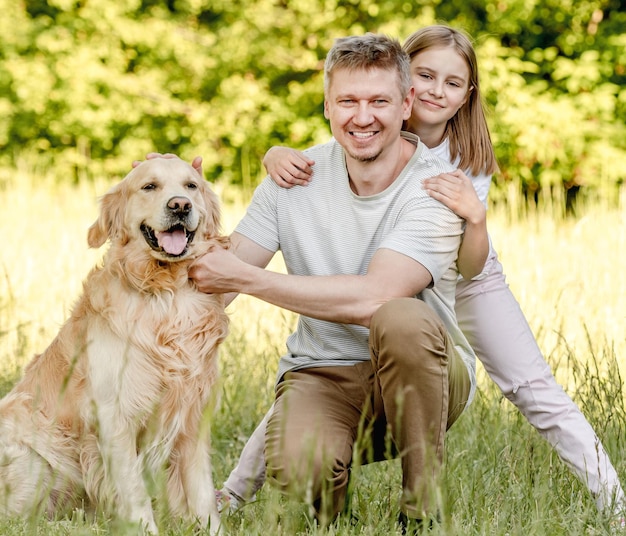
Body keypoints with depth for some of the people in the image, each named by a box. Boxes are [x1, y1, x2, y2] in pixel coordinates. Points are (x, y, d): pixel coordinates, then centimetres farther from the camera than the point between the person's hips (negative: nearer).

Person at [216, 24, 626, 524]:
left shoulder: (470, 159, -24)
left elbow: (470, 267, -31)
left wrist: (475, 216, -52)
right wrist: (279, 156, -47)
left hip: (463, 280, -1)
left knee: (535, 389, -10)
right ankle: (236, 492, 15)